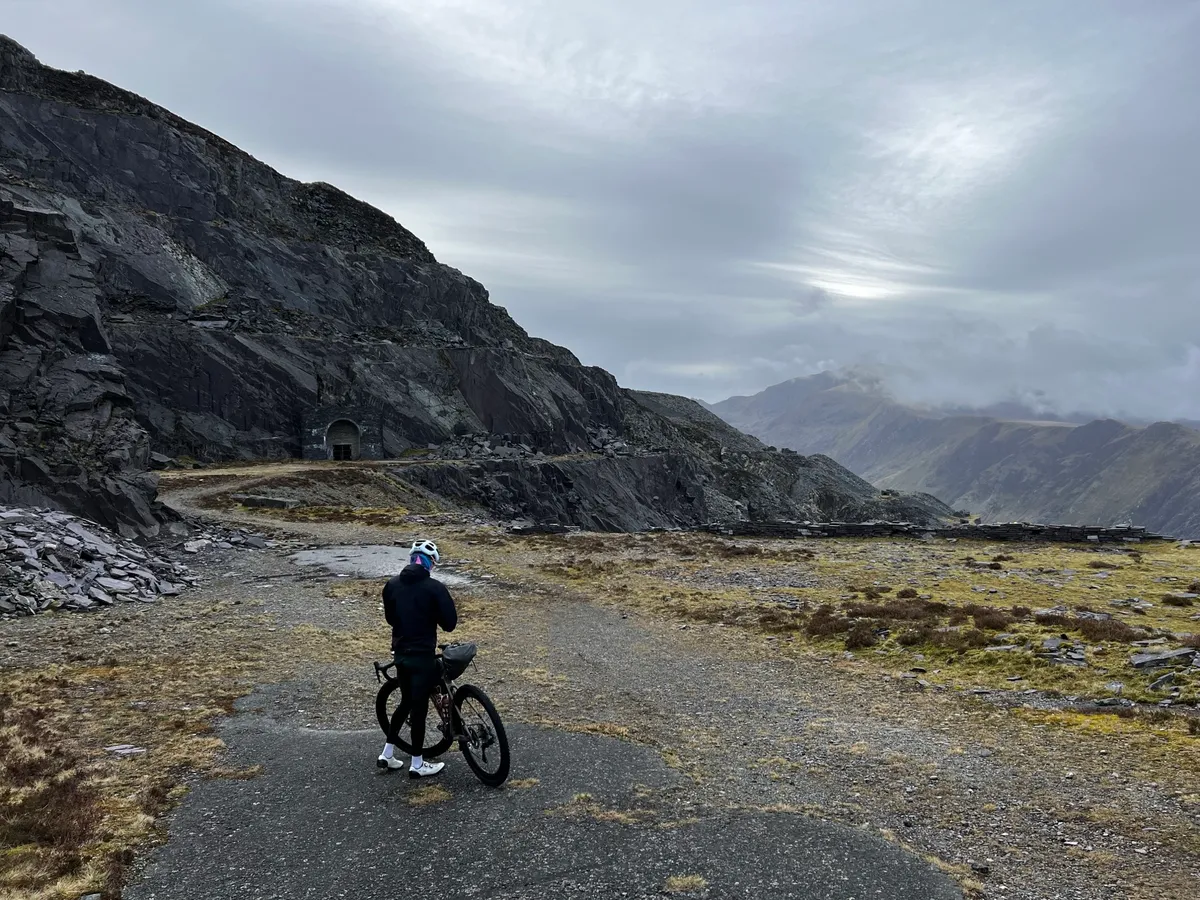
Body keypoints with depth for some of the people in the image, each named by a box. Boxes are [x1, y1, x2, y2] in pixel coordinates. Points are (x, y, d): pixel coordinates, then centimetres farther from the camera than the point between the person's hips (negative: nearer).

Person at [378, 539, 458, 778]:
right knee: (419, 706, 5)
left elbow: (389, 617, 14)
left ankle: (387, 753, 27)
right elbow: (450, 622, -12)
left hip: (400, 652, 6)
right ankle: (417, 764, 15)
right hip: (423, 655, -6)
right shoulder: (434, 587, -15)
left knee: (406, 701, 22)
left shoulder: (392, 585, 2)